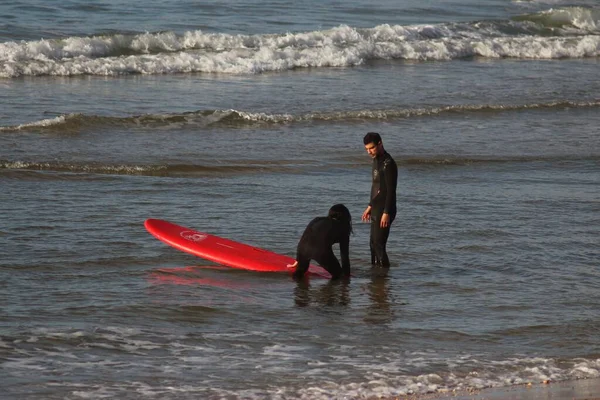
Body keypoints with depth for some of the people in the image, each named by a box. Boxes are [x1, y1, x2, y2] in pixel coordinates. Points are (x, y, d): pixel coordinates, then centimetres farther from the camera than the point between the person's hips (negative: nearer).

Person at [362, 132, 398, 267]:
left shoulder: (388, 164, -18)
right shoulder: (376, 160, 13)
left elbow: (391, 190, -21)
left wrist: (386, 213, -24)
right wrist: (370, 206, 23)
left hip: (384, 210, -10)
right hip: (376, 210, 10)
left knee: (378, 243, -12)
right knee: (373, 243, 13)